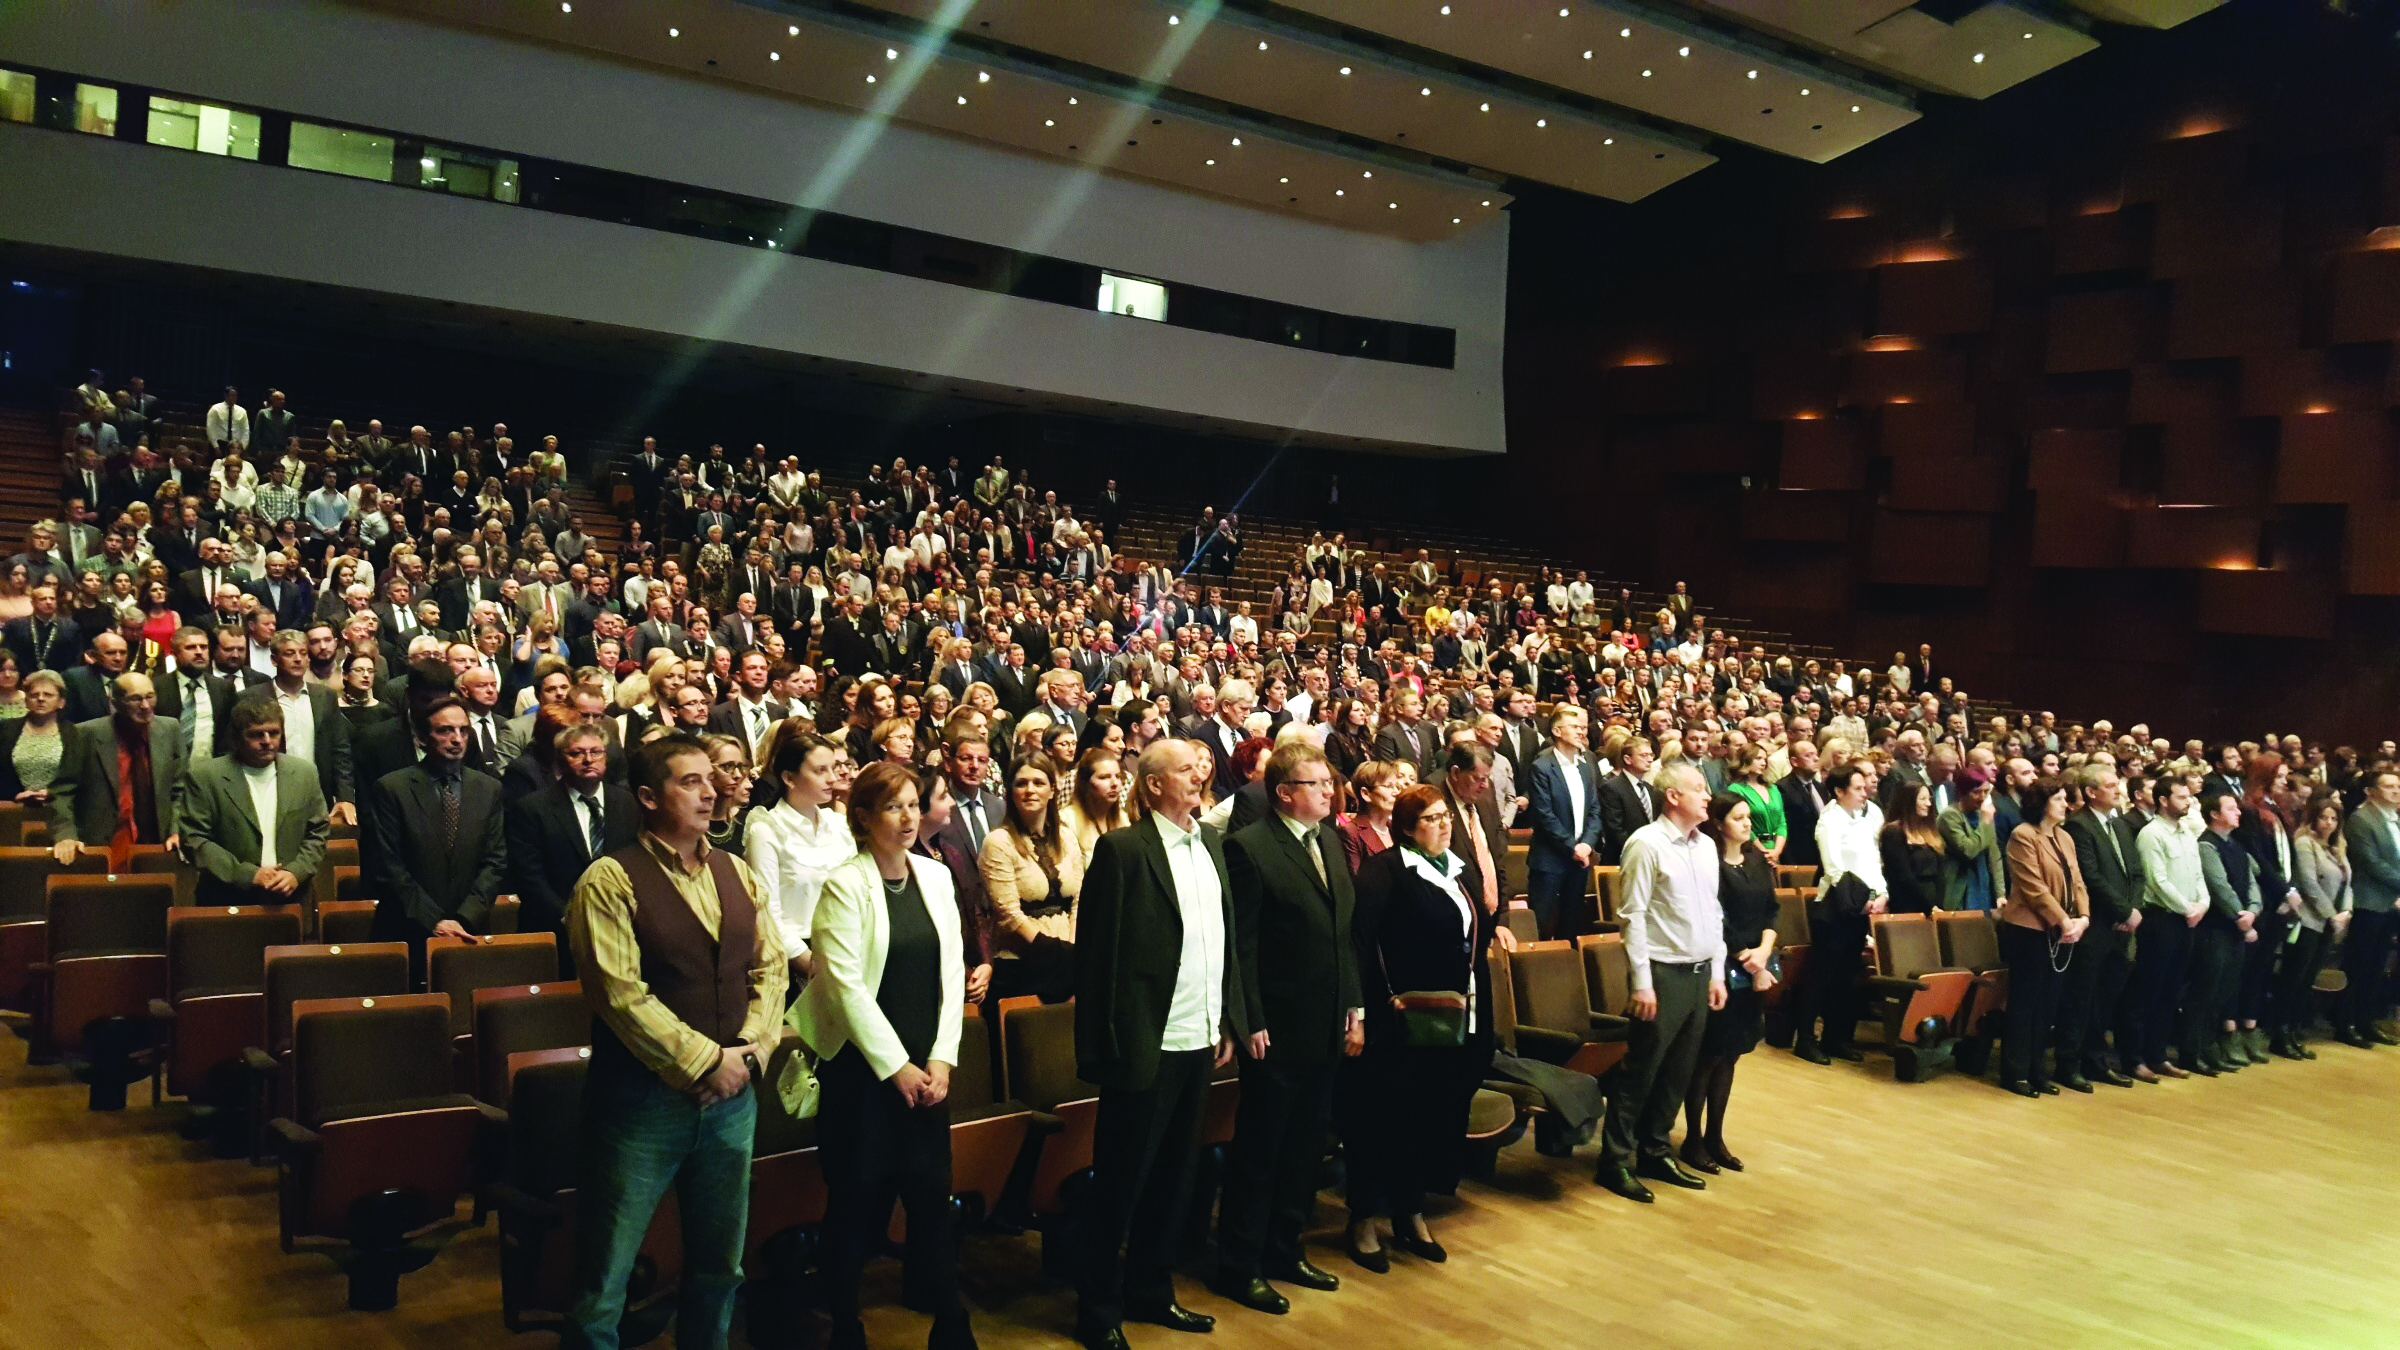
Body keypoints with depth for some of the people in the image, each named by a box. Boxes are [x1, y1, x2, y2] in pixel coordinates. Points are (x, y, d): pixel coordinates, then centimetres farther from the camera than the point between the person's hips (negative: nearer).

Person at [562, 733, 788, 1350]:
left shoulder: (735, 872, 8)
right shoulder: (611, 880, -11)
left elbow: (770, 966, 7)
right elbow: (621, 994, -18)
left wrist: (750, 1051, -8)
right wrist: (706, 1062, -16)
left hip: (730, 1098, 6)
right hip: (643, 1102, -5)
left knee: (719, 1268, 17)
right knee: (604, 1280, 4)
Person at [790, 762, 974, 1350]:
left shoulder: (936, 876, 6)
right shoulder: (844, 885, -9)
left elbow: (950, 971, 6)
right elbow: (845, 985, -13)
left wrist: (941, 1059, -2)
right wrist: (896, 1066, -12)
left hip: (925, 1067, 4)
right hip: (861, 1066, -4)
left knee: (932, 1192, 5)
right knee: (858, 1198, 5)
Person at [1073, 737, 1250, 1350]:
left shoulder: (1210, 849, 10)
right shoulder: (1121, 849, -11)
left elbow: (1228, 943, 14)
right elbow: (1097, 951, -12)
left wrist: (1230, 1022, 10)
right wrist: (1106, 1044, -13)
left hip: (1200, 1044, 7)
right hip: (1146, 1046, -7)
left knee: (1173, 1176, 17)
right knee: (1119, 1182, 6)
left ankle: (1150, 1291, 32)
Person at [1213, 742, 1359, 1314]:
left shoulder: (1329, 842, 10)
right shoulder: (1248, 847, -13)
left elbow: (1346, 932, 13)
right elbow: (1240, 944, -15)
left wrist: (1354, 1009, 9)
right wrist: (1251, 1024, -17)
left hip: (1326, 1028, 7)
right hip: (1276, 1031, -7)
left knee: (1305, 1150, 16)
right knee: (1257, 1153, 4)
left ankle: (1284, 1251, 30)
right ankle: (1240, 1267, 17)